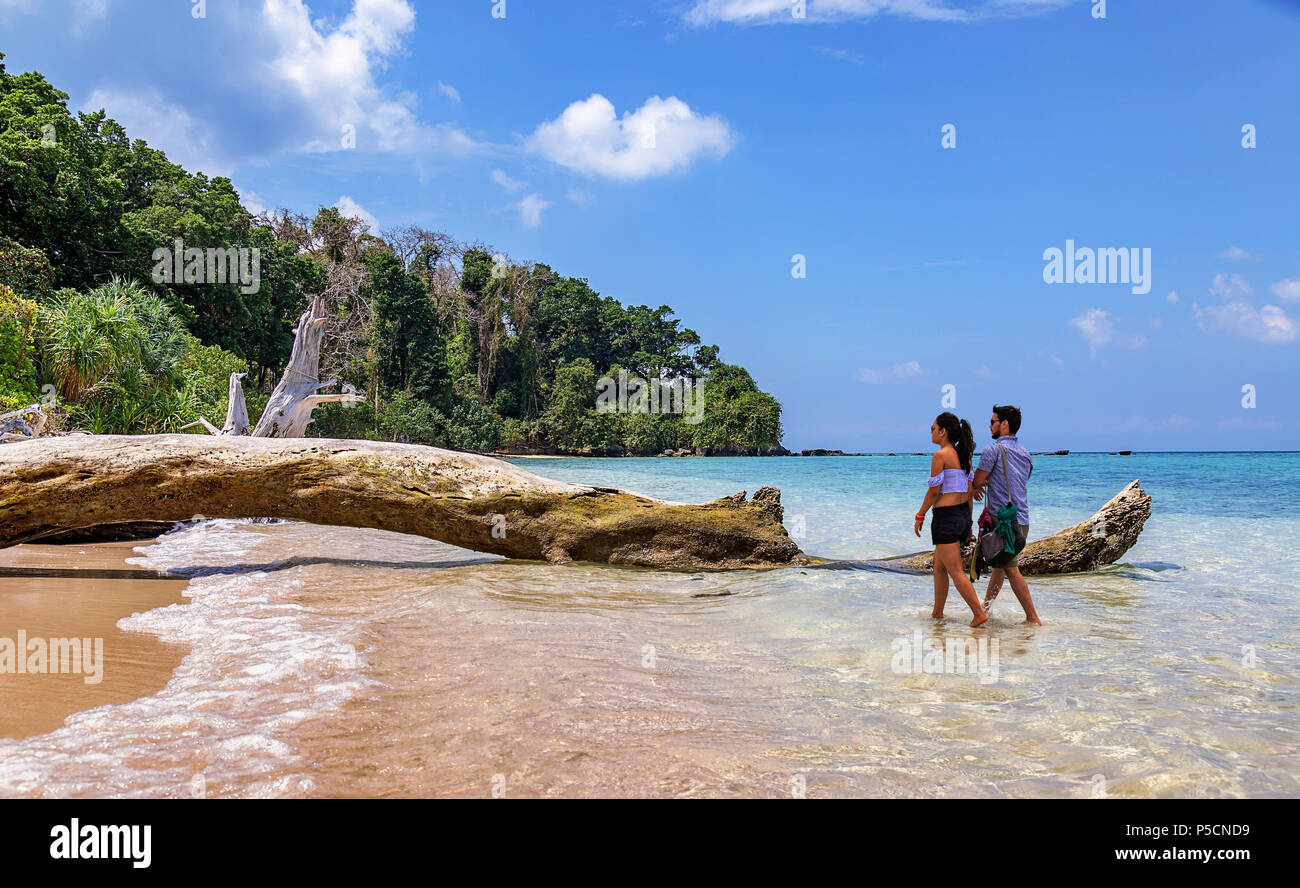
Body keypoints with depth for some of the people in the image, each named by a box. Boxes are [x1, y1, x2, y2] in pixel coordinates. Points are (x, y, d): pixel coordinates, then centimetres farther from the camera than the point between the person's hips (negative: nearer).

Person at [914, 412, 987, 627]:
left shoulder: (940, 455, -14)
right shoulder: (964, 455, 10)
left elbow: (934, 490, -14)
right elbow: (970, 490, 12)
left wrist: (920, 516, -3)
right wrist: (968, 521, 18)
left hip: (946, 517, -9)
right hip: (963, 514, 9)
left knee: (956, 571, -3)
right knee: (939, 568, 18)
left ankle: (979, 613, -5)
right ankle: (937, 613, 25)